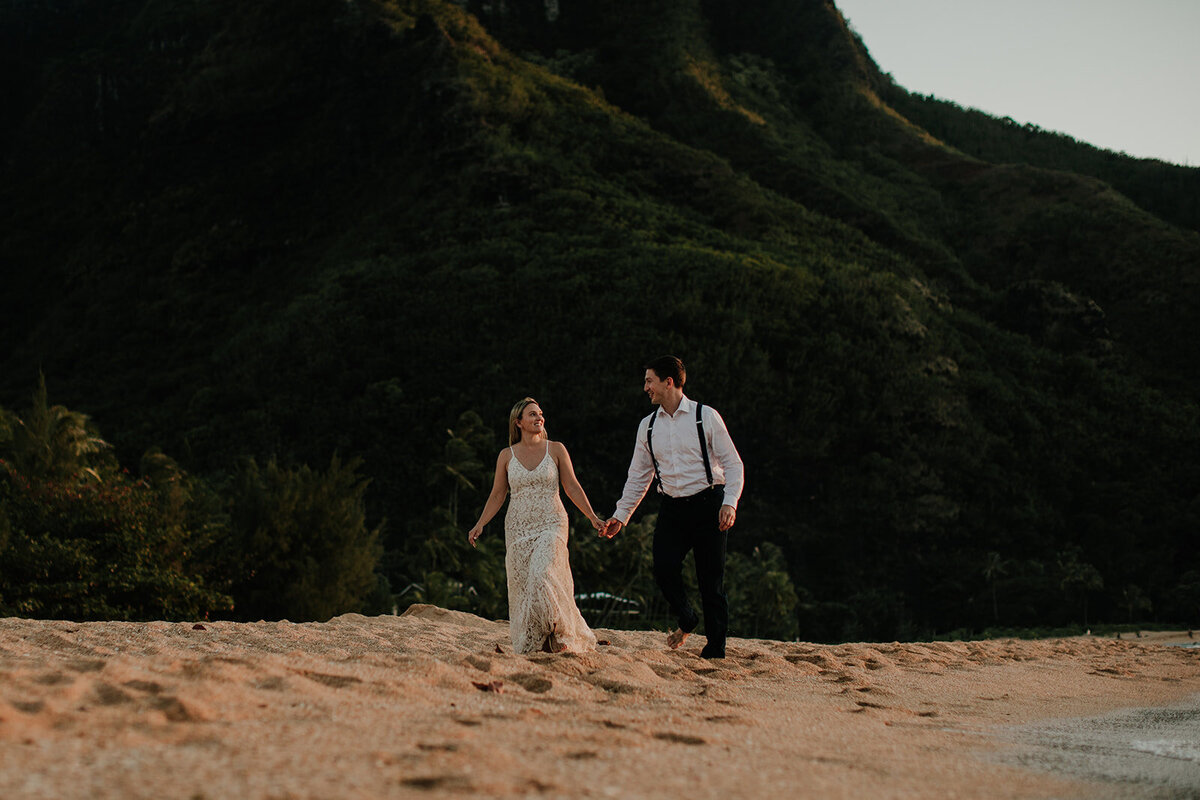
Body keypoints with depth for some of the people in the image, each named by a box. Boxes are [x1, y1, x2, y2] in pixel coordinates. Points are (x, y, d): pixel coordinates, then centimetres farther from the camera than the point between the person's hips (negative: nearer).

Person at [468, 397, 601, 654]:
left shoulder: (556, 450, 4)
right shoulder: (506, 456, 7)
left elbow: (572, 487, 5)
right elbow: (497, 495, 11)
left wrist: (592, 517, -3)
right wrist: (480, 525, 1)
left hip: (551, 525, -2)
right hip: (518, 528, 2)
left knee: (542, 576, -21)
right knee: (522, 585, -1)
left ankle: (558, 637, -8)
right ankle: (529, 644, 8)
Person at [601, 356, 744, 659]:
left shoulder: (706, 417, -3)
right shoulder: (648, 426, 10)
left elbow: (733, 463, -3)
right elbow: (638, 476, 16)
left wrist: (729, 503, -17)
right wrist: (620, 515, 12)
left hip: (707, 503, -4)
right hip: (672, 508, 4)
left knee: (711, 578, -2)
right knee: (663, 569, -11)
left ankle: (716, 648, 9)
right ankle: (687, 619, 17)